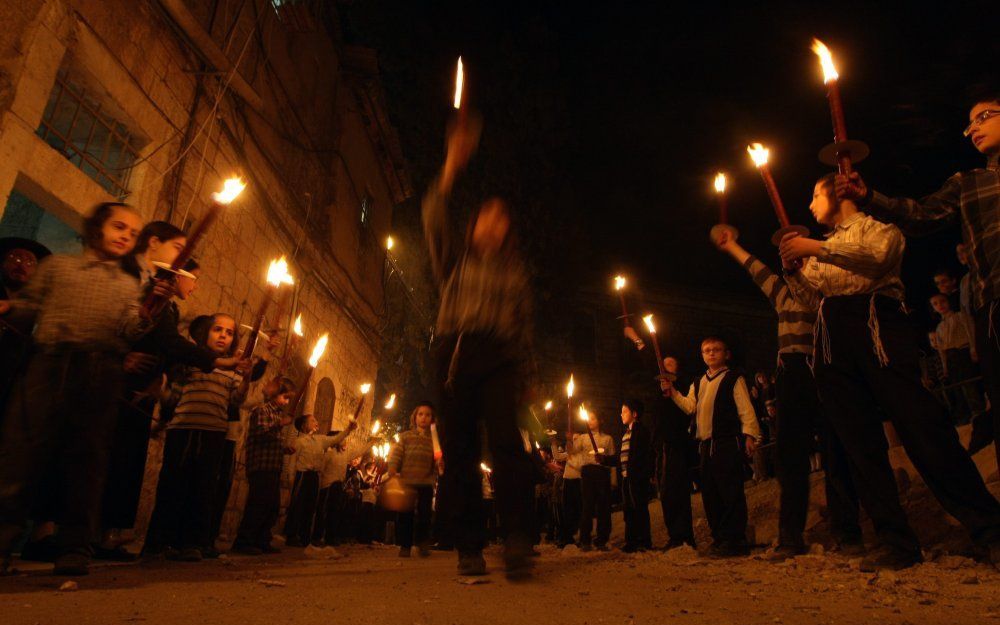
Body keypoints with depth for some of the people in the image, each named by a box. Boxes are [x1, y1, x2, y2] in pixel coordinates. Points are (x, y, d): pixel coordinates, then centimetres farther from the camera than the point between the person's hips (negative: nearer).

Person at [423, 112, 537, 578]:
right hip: (455, 356, 1)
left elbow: (525, 328, 18)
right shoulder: (455, 261, 20)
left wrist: (526, 378, 11)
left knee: (506, 441, -21)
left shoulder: (515, 272, 22)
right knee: (459, 451, -6)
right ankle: (469, 549, -2)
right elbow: (433, 218, 3)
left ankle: (517, 542, -24)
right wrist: (452, 164, -6)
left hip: (499, 359, 0)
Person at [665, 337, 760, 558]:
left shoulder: (734, 379, 2)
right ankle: (719, 539, 19)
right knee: (710, 494, 9)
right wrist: (672, 392, -2)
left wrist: (750, 434, -14)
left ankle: (734, 540, -1)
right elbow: (689, 406, 10)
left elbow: (746, 409, -5)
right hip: (705, 445, 7)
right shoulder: (698, 383, 20)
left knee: (730, 492, -8)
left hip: (728, 442, -7)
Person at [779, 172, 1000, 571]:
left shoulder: (876, 225, 16)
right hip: (832, 336, 5)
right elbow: (811, 300, 21)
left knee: (922, 426, -14)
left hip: (874, 319, -5)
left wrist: (819, 249, -7)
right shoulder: (819, 250, 31)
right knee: (860, 442, -2)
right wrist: (793, 269, 6)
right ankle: (896, 542, 1)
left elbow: (880, 254, -7)